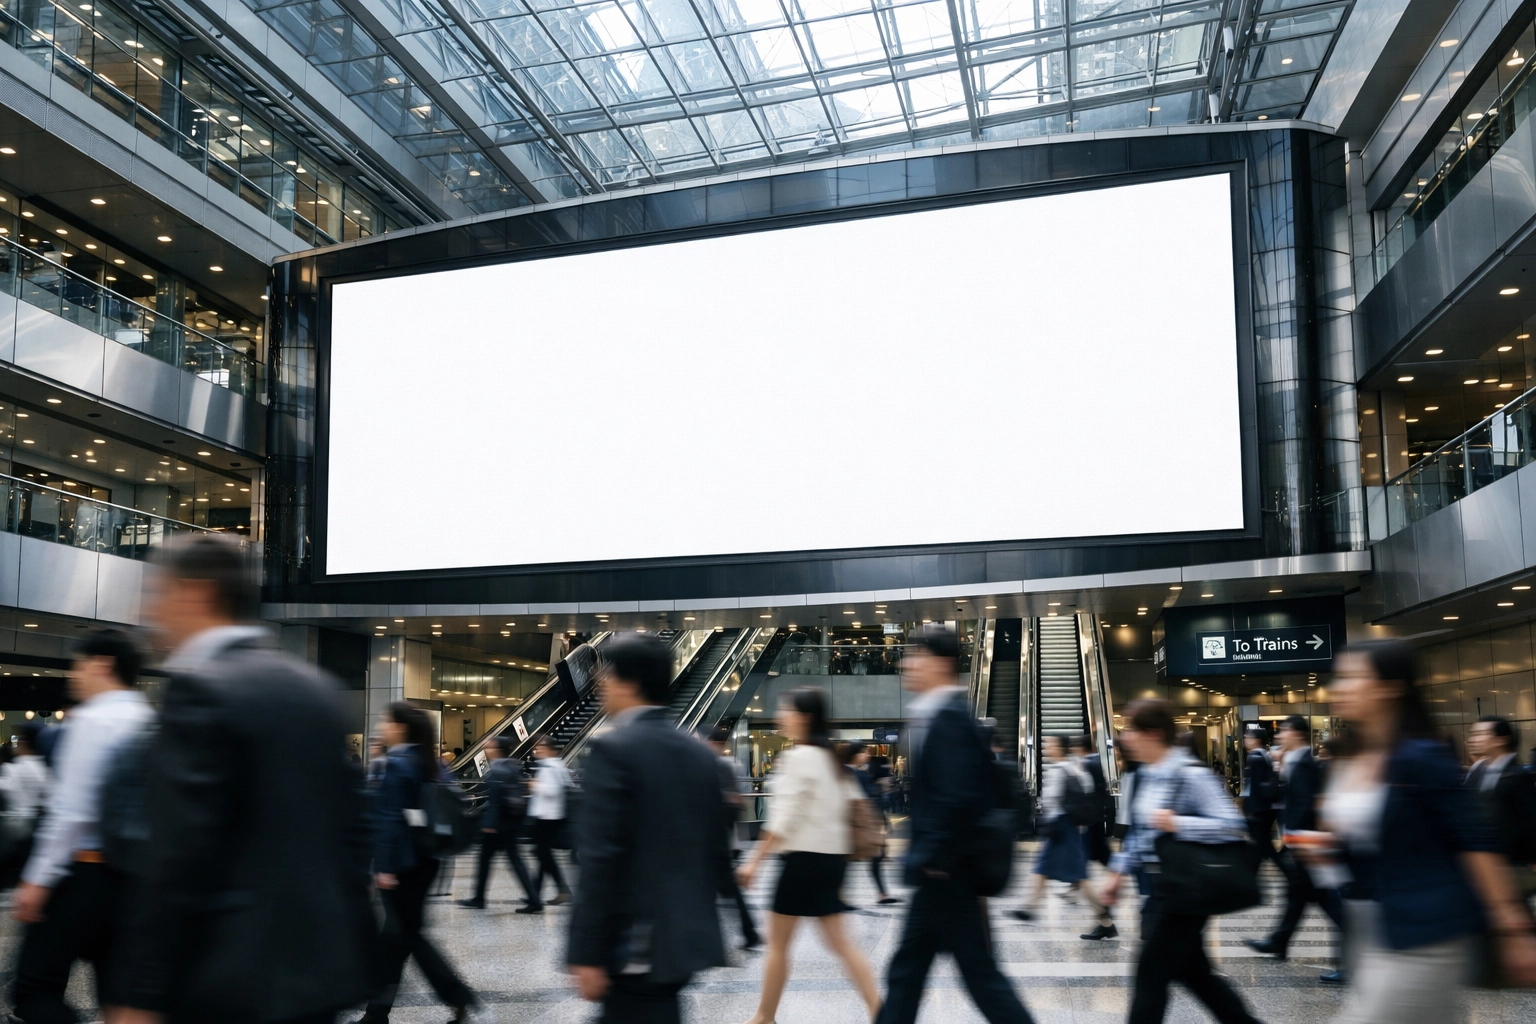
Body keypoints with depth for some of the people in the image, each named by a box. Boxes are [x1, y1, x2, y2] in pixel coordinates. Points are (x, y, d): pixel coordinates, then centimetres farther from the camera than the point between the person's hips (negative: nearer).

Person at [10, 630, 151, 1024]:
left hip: (86, 869, -8)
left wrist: (39, 879, -14)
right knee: (117, 990, 10)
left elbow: (73, 810, -18)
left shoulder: (94, 719, -12)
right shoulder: (150, 721, 11)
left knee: (34, 990, 2)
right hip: (133, 870, 8)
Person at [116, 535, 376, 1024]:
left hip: (236, 981, -7)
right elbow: (351, 826, 12)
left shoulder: (200, 688, -14)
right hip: (322, 966, 8)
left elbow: (179, 856, -18)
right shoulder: (318, 687, 10)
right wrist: (353, 952, 18)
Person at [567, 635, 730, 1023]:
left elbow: (602, 860, -19)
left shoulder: (612, 748, -13)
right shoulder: (700, 753, 9)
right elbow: (717, 851, 11)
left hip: (636, 944, -8)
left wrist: (587, 953, -16)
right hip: (687, 935, 8)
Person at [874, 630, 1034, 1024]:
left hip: (949, 875, -10)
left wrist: (933, 860, -21)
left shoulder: (949, 718, -19)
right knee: (905, 970, 14)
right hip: (938, 873, 10)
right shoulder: (936, 715, 12)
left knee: (981, 975, 1)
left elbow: (958, 799, -28)